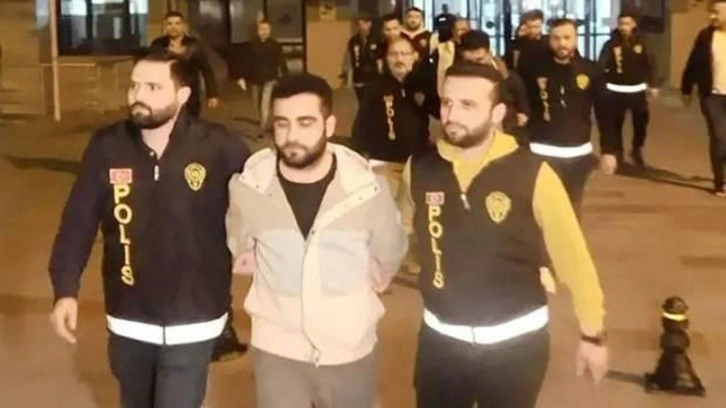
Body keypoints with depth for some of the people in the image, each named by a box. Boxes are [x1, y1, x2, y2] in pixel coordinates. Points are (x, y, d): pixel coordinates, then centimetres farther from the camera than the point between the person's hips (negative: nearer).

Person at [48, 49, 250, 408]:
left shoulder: (218, 146, -16)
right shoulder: (106, 147, -9)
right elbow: (78, 223, -6)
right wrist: (65, 289, -11)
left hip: (192, 322, -3)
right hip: (129, 319, 3)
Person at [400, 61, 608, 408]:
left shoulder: (532, 175, -16)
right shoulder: (419, 168, -7)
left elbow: (572, 255, -9)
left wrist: (592, 332, -3)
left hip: (515, 340, -2)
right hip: (441, 337, 2)